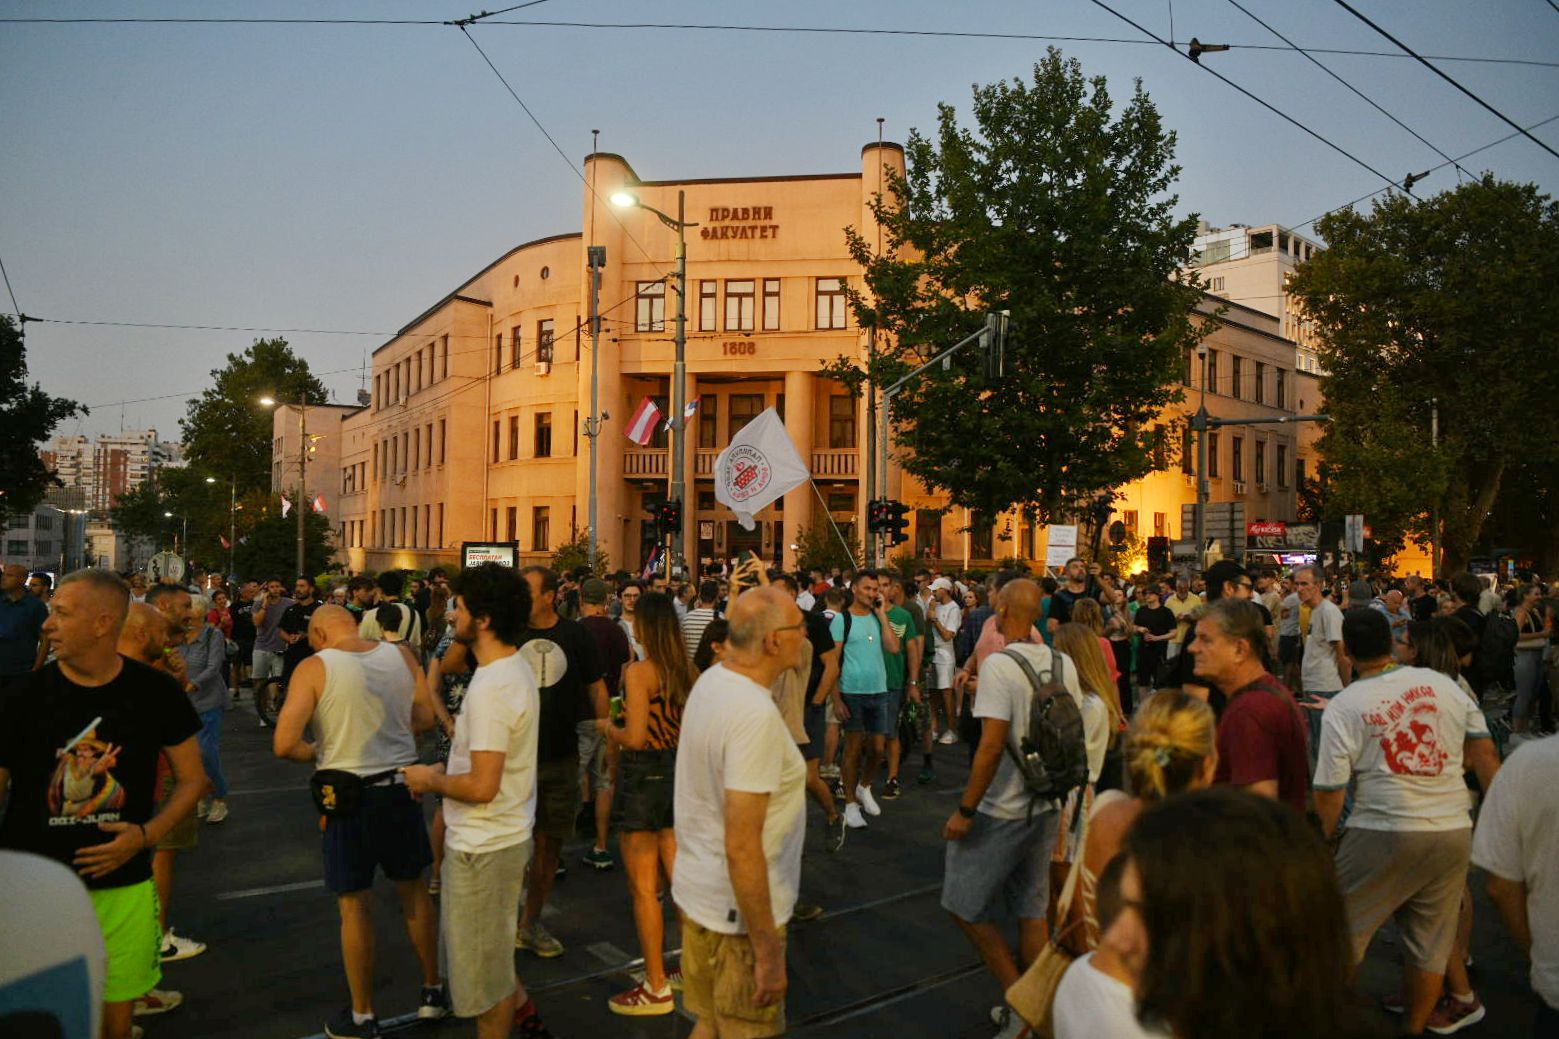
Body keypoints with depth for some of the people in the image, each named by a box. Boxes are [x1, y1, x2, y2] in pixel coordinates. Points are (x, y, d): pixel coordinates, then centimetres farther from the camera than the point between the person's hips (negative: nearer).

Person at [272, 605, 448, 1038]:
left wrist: (317, 754, 4)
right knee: (414, 890, 19)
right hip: (401, 786, 3)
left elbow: (284, 744, -16)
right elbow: (425, 719, 4)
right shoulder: (402, 656, -3)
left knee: (355, 905, 11)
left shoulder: (314, 668, -13)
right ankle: (432, 992, 33)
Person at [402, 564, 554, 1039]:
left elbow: (481, 786, -28)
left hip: (484, 846, -10)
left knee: (484, 967, 10)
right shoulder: (514, 669, 5)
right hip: (503, 835, 10)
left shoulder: (491, 688, -27)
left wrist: (431, 780, -11)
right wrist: (445, 769, 7)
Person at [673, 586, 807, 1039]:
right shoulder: (755, 715, -28)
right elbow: (742, 849, -27)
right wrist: (768, 951, -21)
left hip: (698, 891, 8)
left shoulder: (710, 680, 0)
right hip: (738, 910, -8)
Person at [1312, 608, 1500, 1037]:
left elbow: (1329, 790, -7)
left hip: (1385, 834, -4)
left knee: (1341, 932, 11)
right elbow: (1484, 752, 6)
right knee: (1430, 944, 16)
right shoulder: (1442, 683, 3)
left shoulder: (1342, 707, -8)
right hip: (1454, 830, 5)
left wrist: (1324, 839, 8)